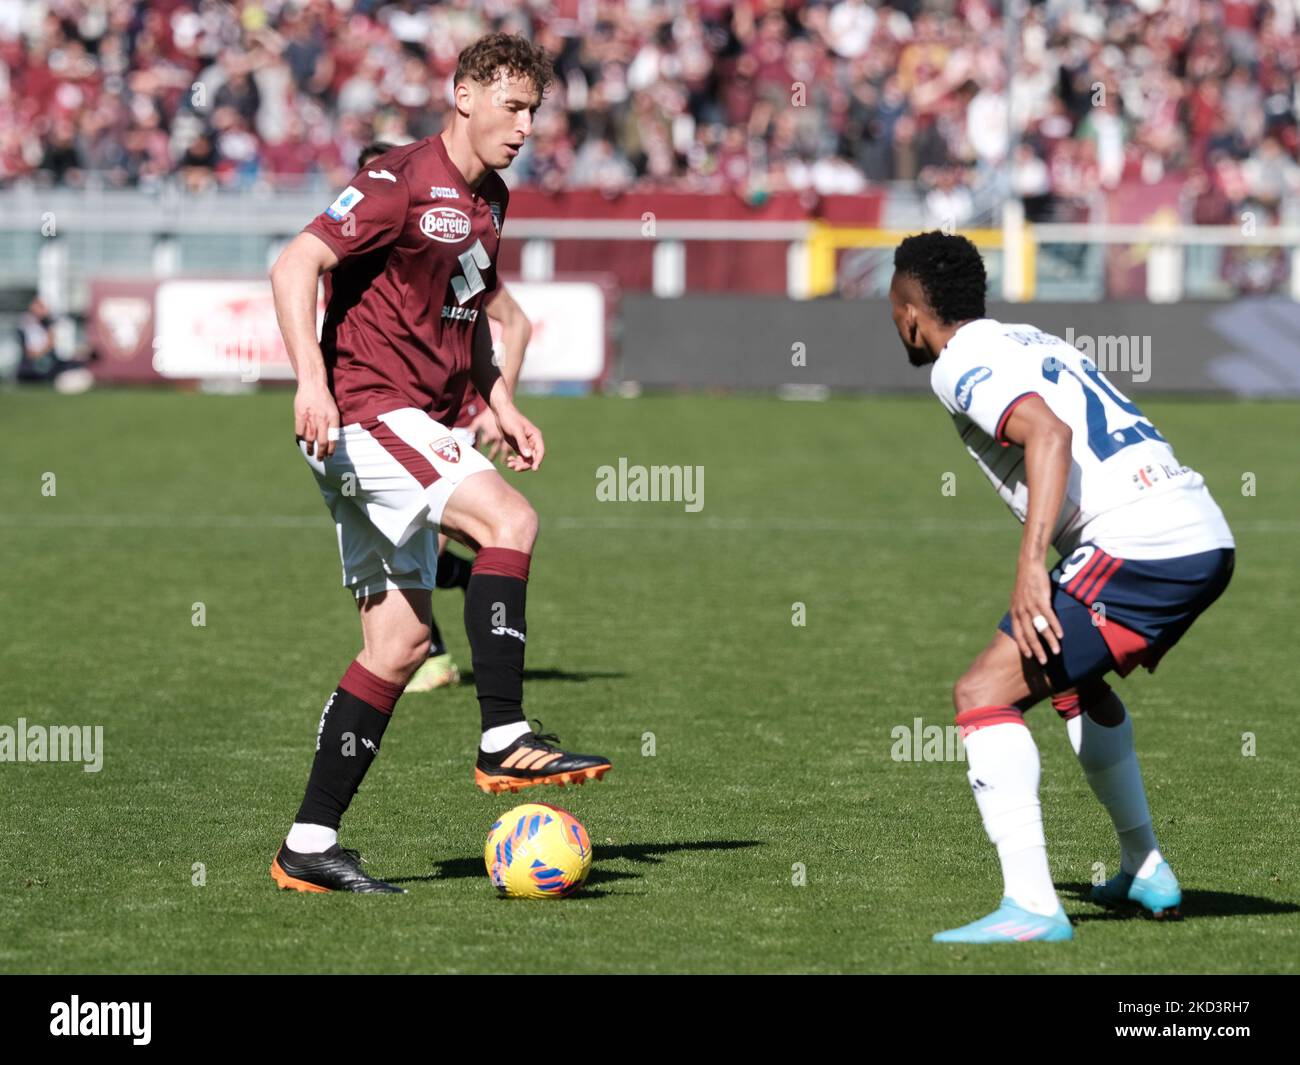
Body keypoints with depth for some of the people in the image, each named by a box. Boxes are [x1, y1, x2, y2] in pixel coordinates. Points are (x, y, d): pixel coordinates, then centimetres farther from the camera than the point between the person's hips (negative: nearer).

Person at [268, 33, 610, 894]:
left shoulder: (487, 200, 16)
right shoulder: (403, 184, -11)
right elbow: (295, 265, -19)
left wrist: (501, 405, 17)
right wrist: (312, 382, -29)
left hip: (414, 426, 10)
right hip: (366, 413, -10)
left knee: (400, 644, 5)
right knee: (510, 521, -26)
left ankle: (310, 846, 7)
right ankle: (504, 742, -26)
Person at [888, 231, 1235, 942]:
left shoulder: (959, 365, -2)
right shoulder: (1036, 342, 25)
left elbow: (1049, 434, -21)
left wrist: (1031, 565, -28)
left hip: (1140, 547, -9)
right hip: (1209, 536, 9)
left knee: (984, 694, -8)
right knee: (1074, 681, 32)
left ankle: (1031, 907, -19)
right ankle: (1146, 873, 36)